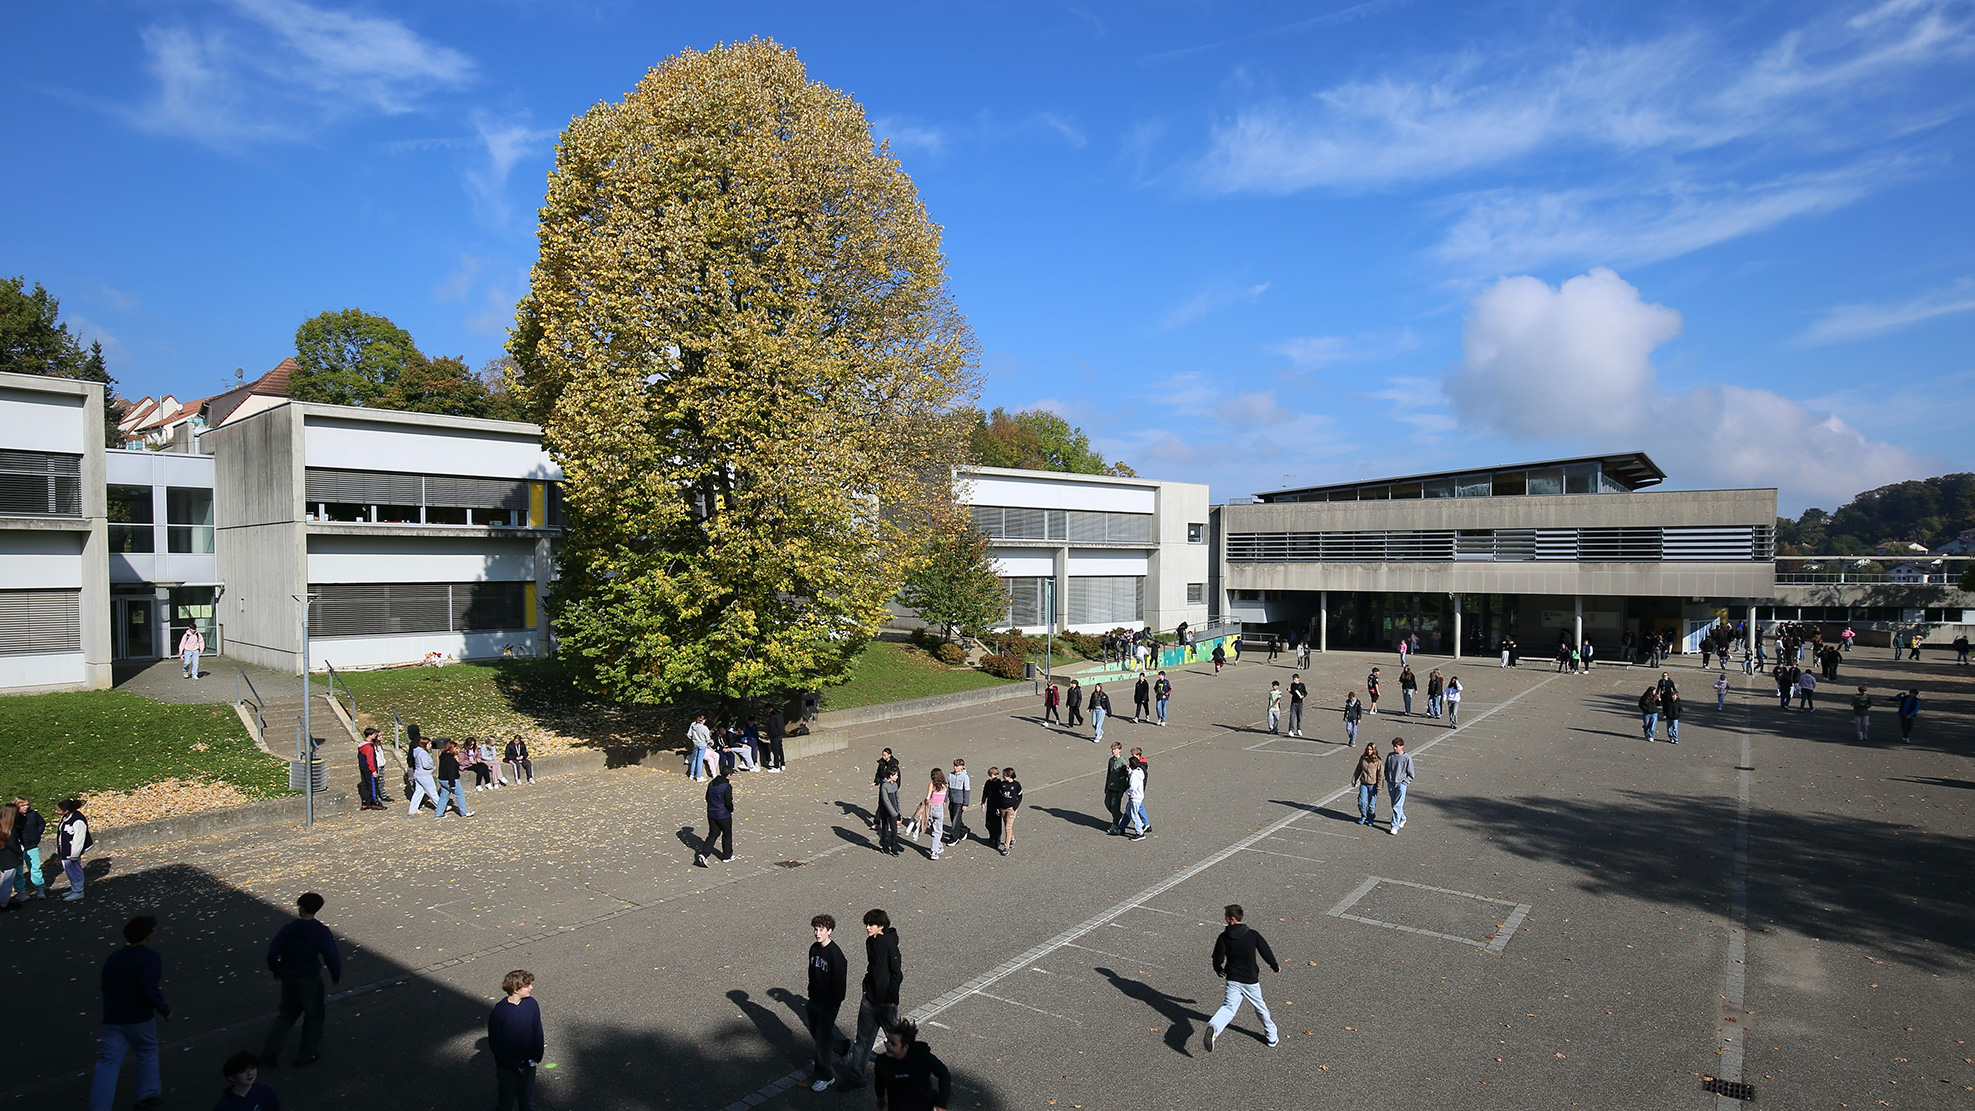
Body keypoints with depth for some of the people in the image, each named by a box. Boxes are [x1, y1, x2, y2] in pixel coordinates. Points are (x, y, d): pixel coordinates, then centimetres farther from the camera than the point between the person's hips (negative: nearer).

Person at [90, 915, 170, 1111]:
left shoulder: (113, 958, 8)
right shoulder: (149, 956, -14)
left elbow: (107, 988, 18)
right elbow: (149, 988, -24)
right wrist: (164, 1010, -12)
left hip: (112, 1019, 5)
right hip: (139, 1019, -5)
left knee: (108, 1064, 6)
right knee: (147, 1053, 17)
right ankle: (148, 1095, 27)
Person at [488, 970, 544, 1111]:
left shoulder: (532, 1004, -10)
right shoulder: (498, 1012, -20)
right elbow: (494, 1044, -12)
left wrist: (538, 1056, -7)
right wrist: (512, 1065, -14)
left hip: (528, 1064, 3)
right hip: (507, 1067, -3)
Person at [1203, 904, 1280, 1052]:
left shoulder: (1224, 937, -9)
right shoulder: (1253, 935, -9)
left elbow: (1218, 958, -5)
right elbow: (1266, 952, -2)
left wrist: (1218, 970, 18)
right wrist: (1275, 967, 18)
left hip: (1232, 979, -1)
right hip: (1251, 980, 1)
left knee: (1229, 1007, -4)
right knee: (1260, 1007, 21)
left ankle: (1213, 1027, -33)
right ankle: (1272, 1037, 35)